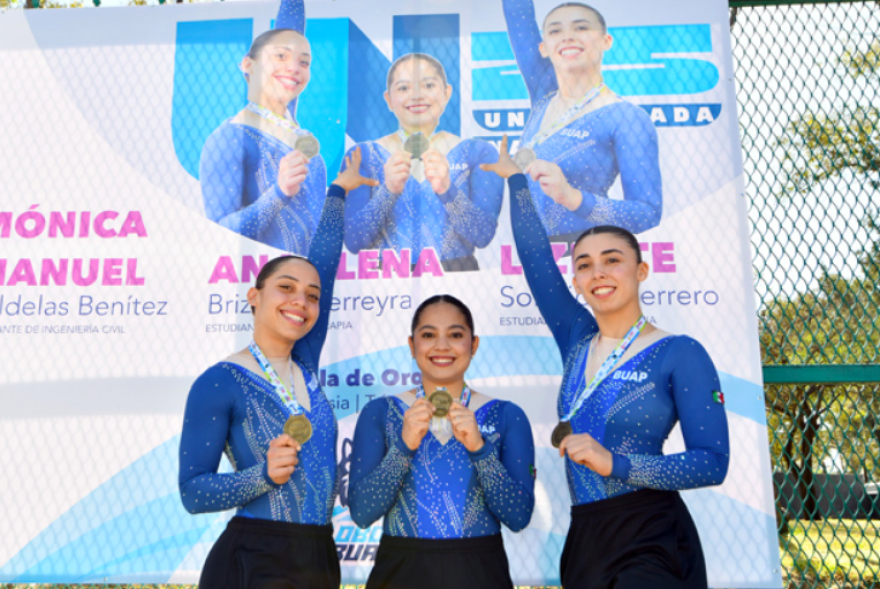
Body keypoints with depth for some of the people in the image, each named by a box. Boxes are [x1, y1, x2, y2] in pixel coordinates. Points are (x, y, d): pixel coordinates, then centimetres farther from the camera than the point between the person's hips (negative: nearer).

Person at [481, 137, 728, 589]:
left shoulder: (680, 354, -8)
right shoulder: (577, 340, 7)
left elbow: (713, 463, -12)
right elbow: (535, 258, 11)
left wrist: (613, 463, -21)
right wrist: (514, 178, 17)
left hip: (652, 545, -5)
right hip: (585, 540, 5)